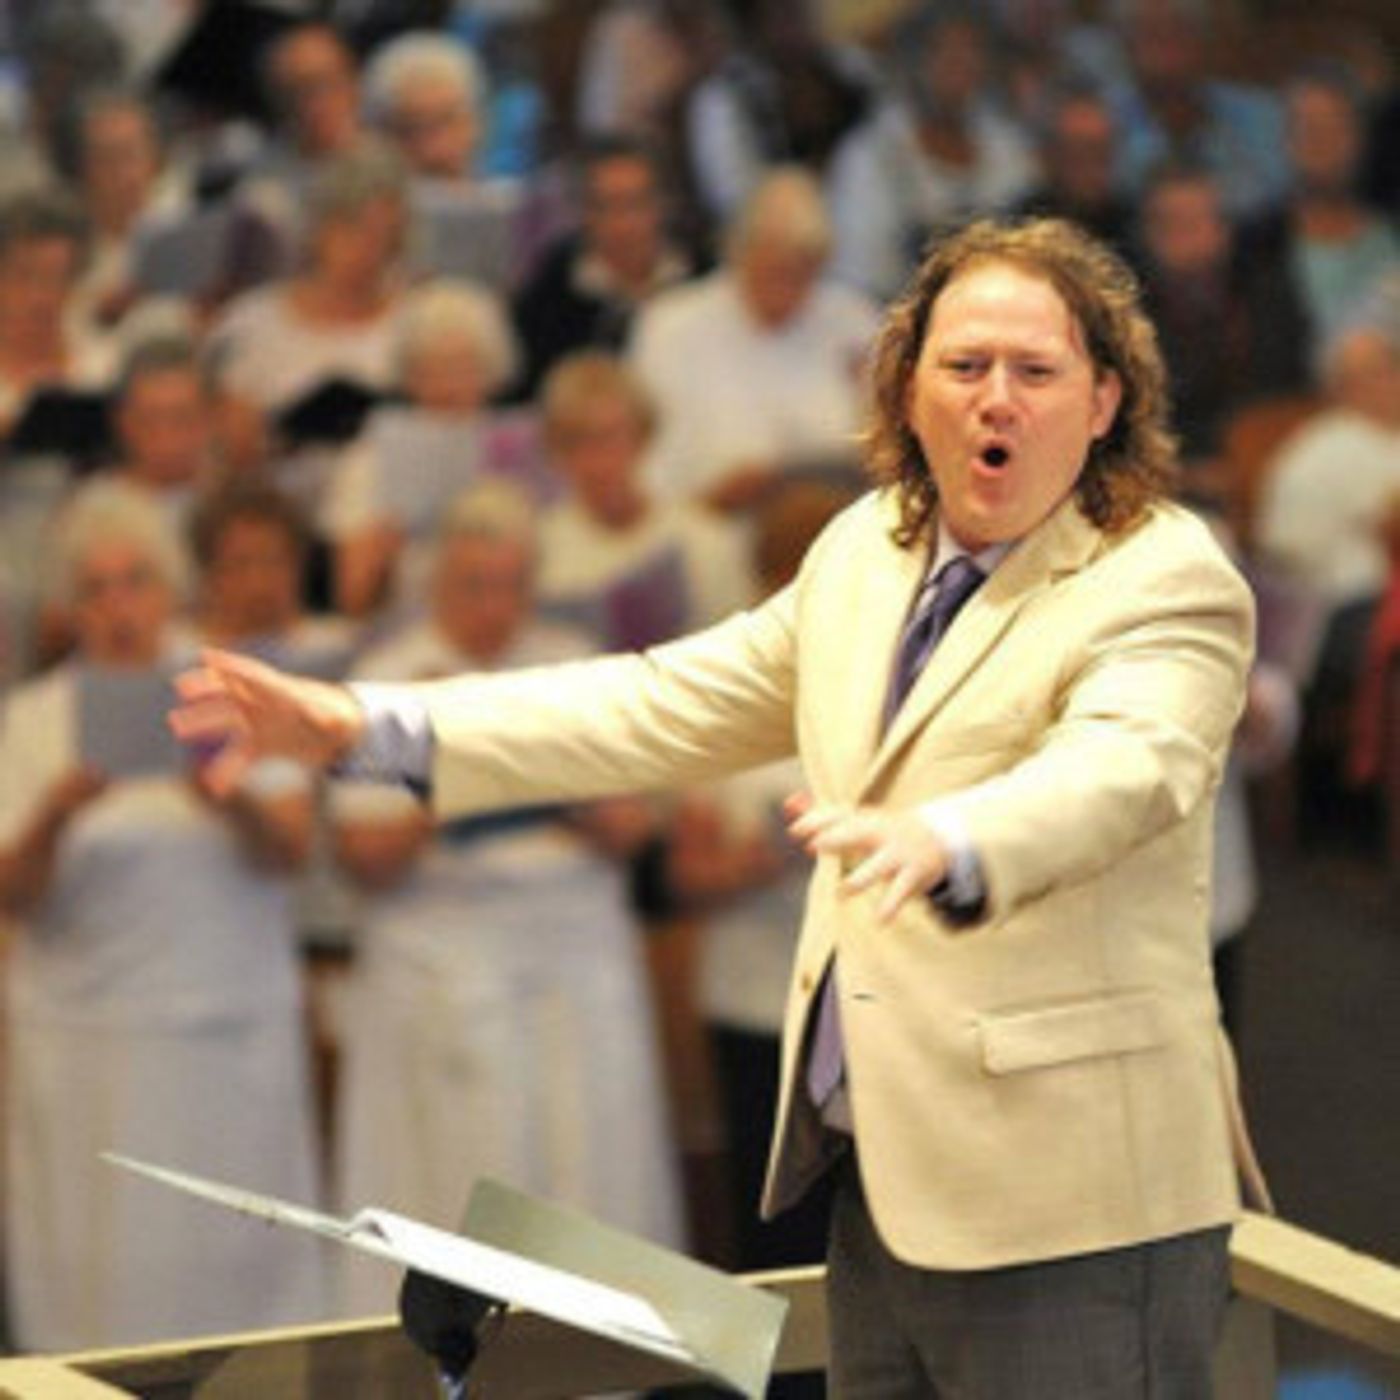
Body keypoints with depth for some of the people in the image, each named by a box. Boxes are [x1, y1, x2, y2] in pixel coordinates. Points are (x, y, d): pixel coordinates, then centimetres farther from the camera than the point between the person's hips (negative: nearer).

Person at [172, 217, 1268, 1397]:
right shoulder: (866, 551, 15)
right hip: (882, 1182, 7)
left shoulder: (1168, 584, -10)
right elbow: (668, 706, 20)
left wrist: (946, 847, -50)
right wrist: (369, 728, 15)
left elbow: (1119, 772, -29)